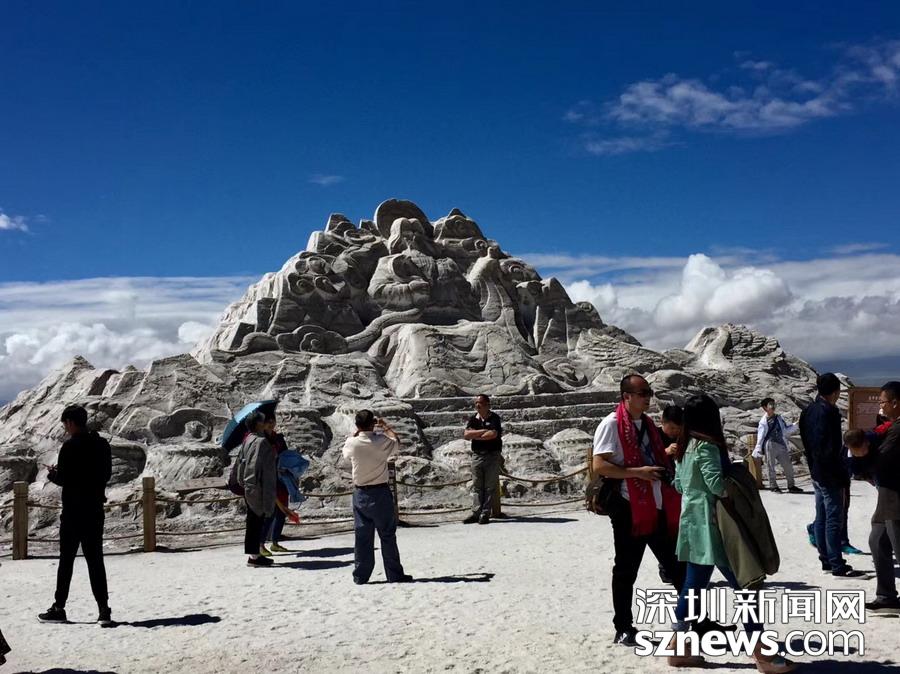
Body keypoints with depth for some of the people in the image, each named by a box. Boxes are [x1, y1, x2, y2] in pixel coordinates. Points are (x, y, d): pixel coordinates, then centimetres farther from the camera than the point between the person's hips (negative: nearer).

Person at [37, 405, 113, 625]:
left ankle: (59, 608, 12)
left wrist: (52, 474, 8)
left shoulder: (70, 447, -14)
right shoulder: (102, 445, 6)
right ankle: (103, 609, 1)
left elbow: (64, 479, -15)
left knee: (66, 559, 5)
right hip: (95, 510, 5)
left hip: (73, 511, -5)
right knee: (95, 559, 7)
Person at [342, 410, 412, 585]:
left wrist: (357, 432, 23)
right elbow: (397, 443, 11)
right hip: (380, 493, -2)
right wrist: (387, 427, 25)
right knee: (387, 535, 6)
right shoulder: (382, 441, -13)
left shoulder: (352, 443, -8)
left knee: (362, 536, 9)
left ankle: (360, 576, 12)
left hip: (360, 493, 2)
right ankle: (395, 575, 10)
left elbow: (345, 452, 17)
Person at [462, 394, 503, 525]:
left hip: (492, 455, -4)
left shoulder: (494, 418, -4)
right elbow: (466, 434, -5)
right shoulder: (473, 419, 9)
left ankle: (485, 513, 1)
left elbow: (493, 434, -20)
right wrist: (483, 431, -14)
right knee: (477, 486, 5)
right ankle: (476, 513, 7)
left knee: (490, 486, -1)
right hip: (477, 455, 4)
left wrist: (476, 435, -9)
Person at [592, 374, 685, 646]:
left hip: (659, 507, 7)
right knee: (626, 571, 4)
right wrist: (638, 472, -20)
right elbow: (599, 466, -16)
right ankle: (623, 629, 15)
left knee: (677, 565, 11)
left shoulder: (647, 424, 14)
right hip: (630, 508, -7)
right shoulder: (612, 424, -9)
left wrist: (666, 467, 5)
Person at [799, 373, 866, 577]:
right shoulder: (829, 412, -18)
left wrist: (813, 466, 18)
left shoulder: (808, 411, 9)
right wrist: (843, 475, -13)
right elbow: (832, 447, -21)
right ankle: (837, 566, -2)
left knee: (821, 518, 13)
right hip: (830, 475, -9)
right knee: (834, 519, -5)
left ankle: (826, 560, 21)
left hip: (816, 473, 9)